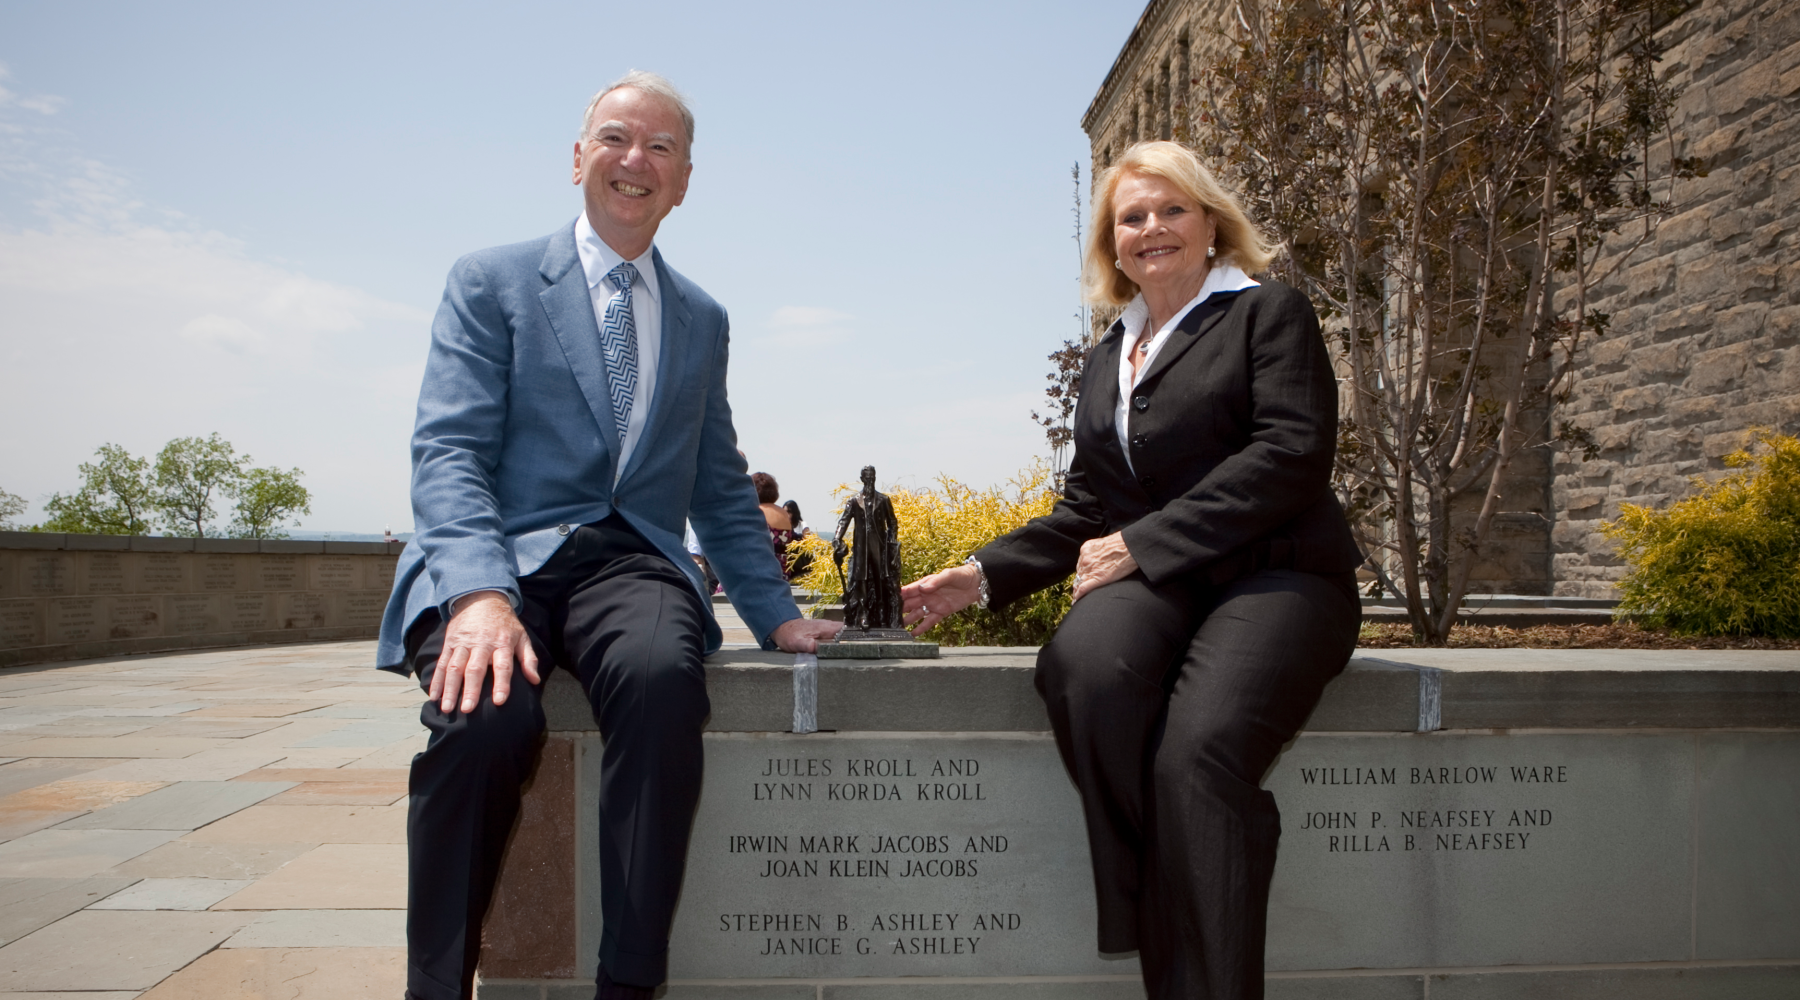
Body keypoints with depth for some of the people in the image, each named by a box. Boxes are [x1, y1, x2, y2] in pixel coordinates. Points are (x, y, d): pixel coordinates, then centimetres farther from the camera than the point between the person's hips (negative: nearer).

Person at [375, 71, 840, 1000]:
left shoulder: (702, 320, 21)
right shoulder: (489, 281, 9)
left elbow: (721, 489, 24)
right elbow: (449, 451, -4)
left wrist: (776, 614, 12)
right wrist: (480, 593, -22)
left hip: (632, 560, 2)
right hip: (503, 555, -2)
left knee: (663, 677, -34)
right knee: (487, 710, -34)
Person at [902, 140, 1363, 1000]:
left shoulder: (1268, 311, 7)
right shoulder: (1106, 358, 24)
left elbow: (1292, 456, -8)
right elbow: (1086, 509, 22)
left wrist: (1142, 542, -14)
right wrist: (984, 576, 7)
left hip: (1274, 575, -4)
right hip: (1148, 583, 4)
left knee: (1199, 746, -33)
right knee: (1085, 664, -33)